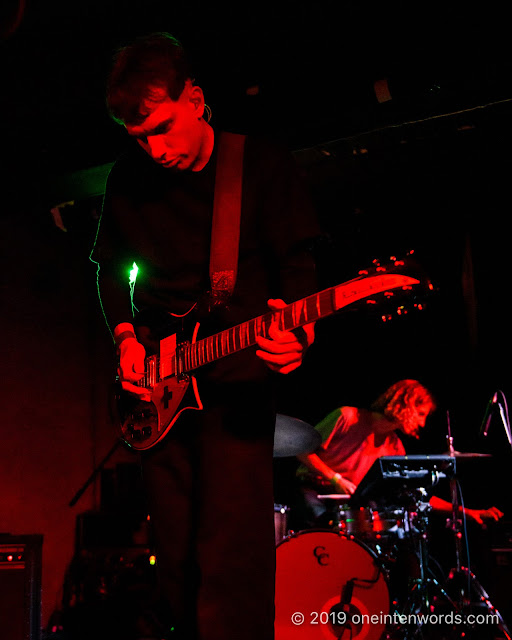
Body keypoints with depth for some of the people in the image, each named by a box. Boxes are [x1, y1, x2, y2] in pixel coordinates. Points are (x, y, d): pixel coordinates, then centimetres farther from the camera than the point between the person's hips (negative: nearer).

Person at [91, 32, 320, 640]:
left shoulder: (262, 163, -3)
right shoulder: (128, 178, 6)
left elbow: (297, 261, -4)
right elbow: (110, 267, 18)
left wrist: (296, 329, -24)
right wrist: (125, 336, 2)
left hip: (236, 378, -4)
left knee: (229, 561, -13)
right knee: (177, 560, 10)